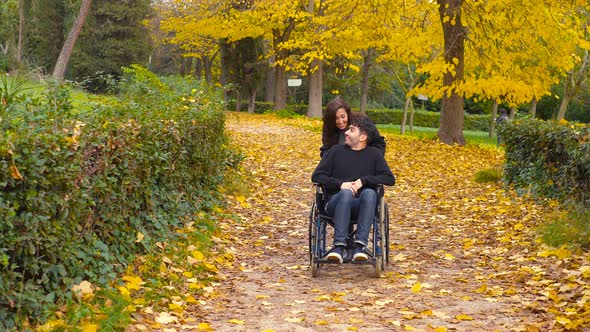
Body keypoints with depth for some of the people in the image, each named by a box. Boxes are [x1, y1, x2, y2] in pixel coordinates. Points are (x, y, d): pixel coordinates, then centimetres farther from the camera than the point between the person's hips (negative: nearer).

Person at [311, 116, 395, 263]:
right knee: (346, 193, -35)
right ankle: (339, 246, -43)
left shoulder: (374, 154, 15)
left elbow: (390, 179, 5)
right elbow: (316, 176, 8)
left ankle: (359, 245, -41)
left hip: (361, 207, 0)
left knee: (369, 193, -34)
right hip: (336, 203, 0)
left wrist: (364, 180, -9)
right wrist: (340, 183, -9)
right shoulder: (336, 151, 15)